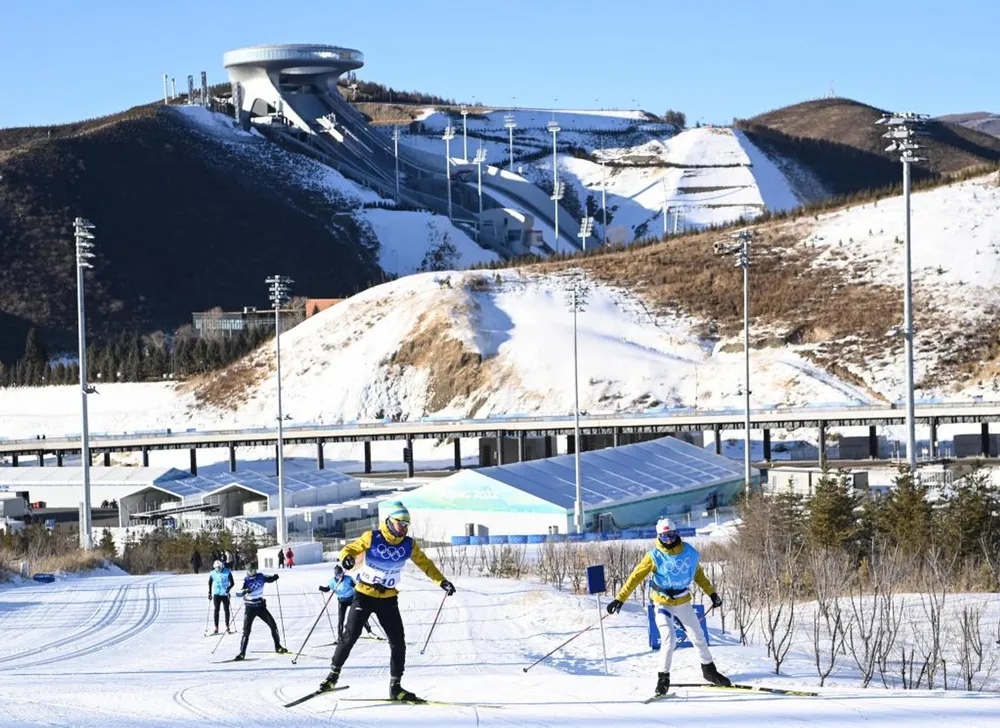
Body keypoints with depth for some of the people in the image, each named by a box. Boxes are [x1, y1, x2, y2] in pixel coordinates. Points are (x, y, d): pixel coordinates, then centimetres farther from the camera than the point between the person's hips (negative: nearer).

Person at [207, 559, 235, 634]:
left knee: (226, 610, 2)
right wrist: (210, 593, 9)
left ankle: (227, 628, 11)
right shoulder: (212, 574, -2)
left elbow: (232, 583, -5)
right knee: (216, 610, -3)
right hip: (216, 594, 1)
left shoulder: (227, 572, -8)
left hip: (225, 594, -1)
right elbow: (210, 583, 13)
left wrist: (228, 588, -23)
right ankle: (216, 629, 0)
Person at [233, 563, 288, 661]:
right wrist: (245, 591, -43)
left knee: (273, 625, 3)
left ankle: (278, 647, 19)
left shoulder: (261, 577, 0)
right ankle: (242, 653, -9)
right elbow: (238, 593, -21)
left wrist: (274, 577, -5)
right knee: (246, 631, -11)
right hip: (250, 608, -4)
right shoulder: (246, 581, -11)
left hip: (260, 606, 4)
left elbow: (270, 579, 19)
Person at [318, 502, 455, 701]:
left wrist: (442, 582, 3)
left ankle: (395, 686, 8)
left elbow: (424, 563, 10)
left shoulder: (408, 545, -1)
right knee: (350, 636, -7)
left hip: (388, 599, 3)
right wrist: (346, 557, -34)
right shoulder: (372, 538, -11)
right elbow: (350, 549, -10)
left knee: (398, 642, -2)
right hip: (364, 594, -3)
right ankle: (334, 674, 10)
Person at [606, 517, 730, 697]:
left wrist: (712, 593, 14)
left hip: (684, 602, 4)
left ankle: (709, 670, 34)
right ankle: (663, 678, -4)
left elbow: (698, 574, 10)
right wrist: (620, 599, -23)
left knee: (698, 637, 14)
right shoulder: (655, 556, -16)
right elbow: (635, 577, -17)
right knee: (670, 640, -18)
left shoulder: (689, 552, -6)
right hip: (663, 604, -4)